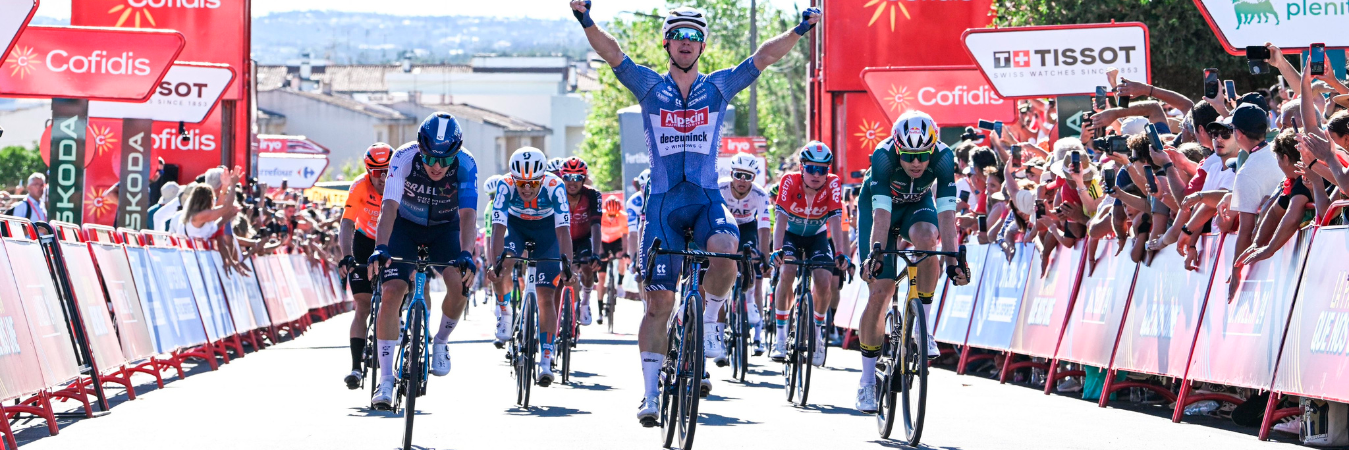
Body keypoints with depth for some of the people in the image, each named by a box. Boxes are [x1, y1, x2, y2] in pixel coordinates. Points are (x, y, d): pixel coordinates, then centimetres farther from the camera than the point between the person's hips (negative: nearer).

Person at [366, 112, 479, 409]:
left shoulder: (466, 165, -28)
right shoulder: (404, 158, -30)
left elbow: (467, 214, -36)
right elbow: (389, 206, -37)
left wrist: (465, 253, -52)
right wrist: (380, 247, -52)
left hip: (445, 228, 1)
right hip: (405, 226, 0)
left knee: (459, 282, -26)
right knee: (391, 291, -17)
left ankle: (441, 343, 3)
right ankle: (386, 379, -11)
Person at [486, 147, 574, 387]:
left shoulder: (555, 187, -34)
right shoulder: (505, 186, -32)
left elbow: (563, 230, -39)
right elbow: (499, 227, -38)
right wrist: (496, 263, -50)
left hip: (546, 230, -1)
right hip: (515, 225, 1)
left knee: (545, 297, -9)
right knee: (503, 263, -31)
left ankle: (545, 361, -4)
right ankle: (504, 315, -4)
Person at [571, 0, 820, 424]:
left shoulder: (719, 86, 9)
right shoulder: (648, 86, 7)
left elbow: (764, 56, 0)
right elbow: (612, 53, -6)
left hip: (707, 198, 0)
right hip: (663, 199, 0)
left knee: (724, 248, -34)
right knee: (659, 301, -4)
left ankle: (710, 320, -6)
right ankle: (651, 393, 5)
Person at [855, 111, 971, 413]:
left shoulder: (943, 158, -30)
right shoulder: (883, 157, -35)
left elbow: (946, 213, -36)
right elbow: (881, 214, -41)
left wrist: (952, 261, -46)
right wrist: (874, 256, -53)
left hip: (918, 206, 1)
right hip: (878, 208, -1)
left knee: (926, 237, -35)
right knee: (879, 291, -11)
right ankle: (867, 382, 2)